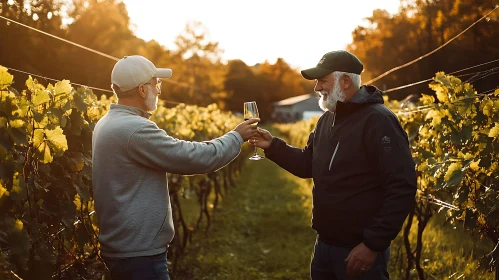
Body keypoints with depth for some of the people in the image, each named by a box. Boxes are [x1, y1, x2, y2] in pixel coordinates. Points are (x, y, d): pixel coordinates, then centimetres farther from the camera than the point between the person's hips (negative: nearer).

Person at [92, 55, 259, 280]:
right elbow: (197, 157, -20)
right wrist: (236, 136, -6)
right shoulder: (135, 129, -22)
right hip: (139, 253, -10)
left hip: (122, 247, 10)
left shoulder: (107, 123, 8)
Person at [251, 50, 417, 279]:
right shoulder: (327, 119, 11)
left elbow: (402, 188, -21)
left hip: (359, 250, -8)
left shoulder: (378, 121, -16)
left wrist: (373, 244, -21)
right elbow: (308, 165, 18)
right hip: (324, 245, 8)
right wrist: (273, 146, 3)